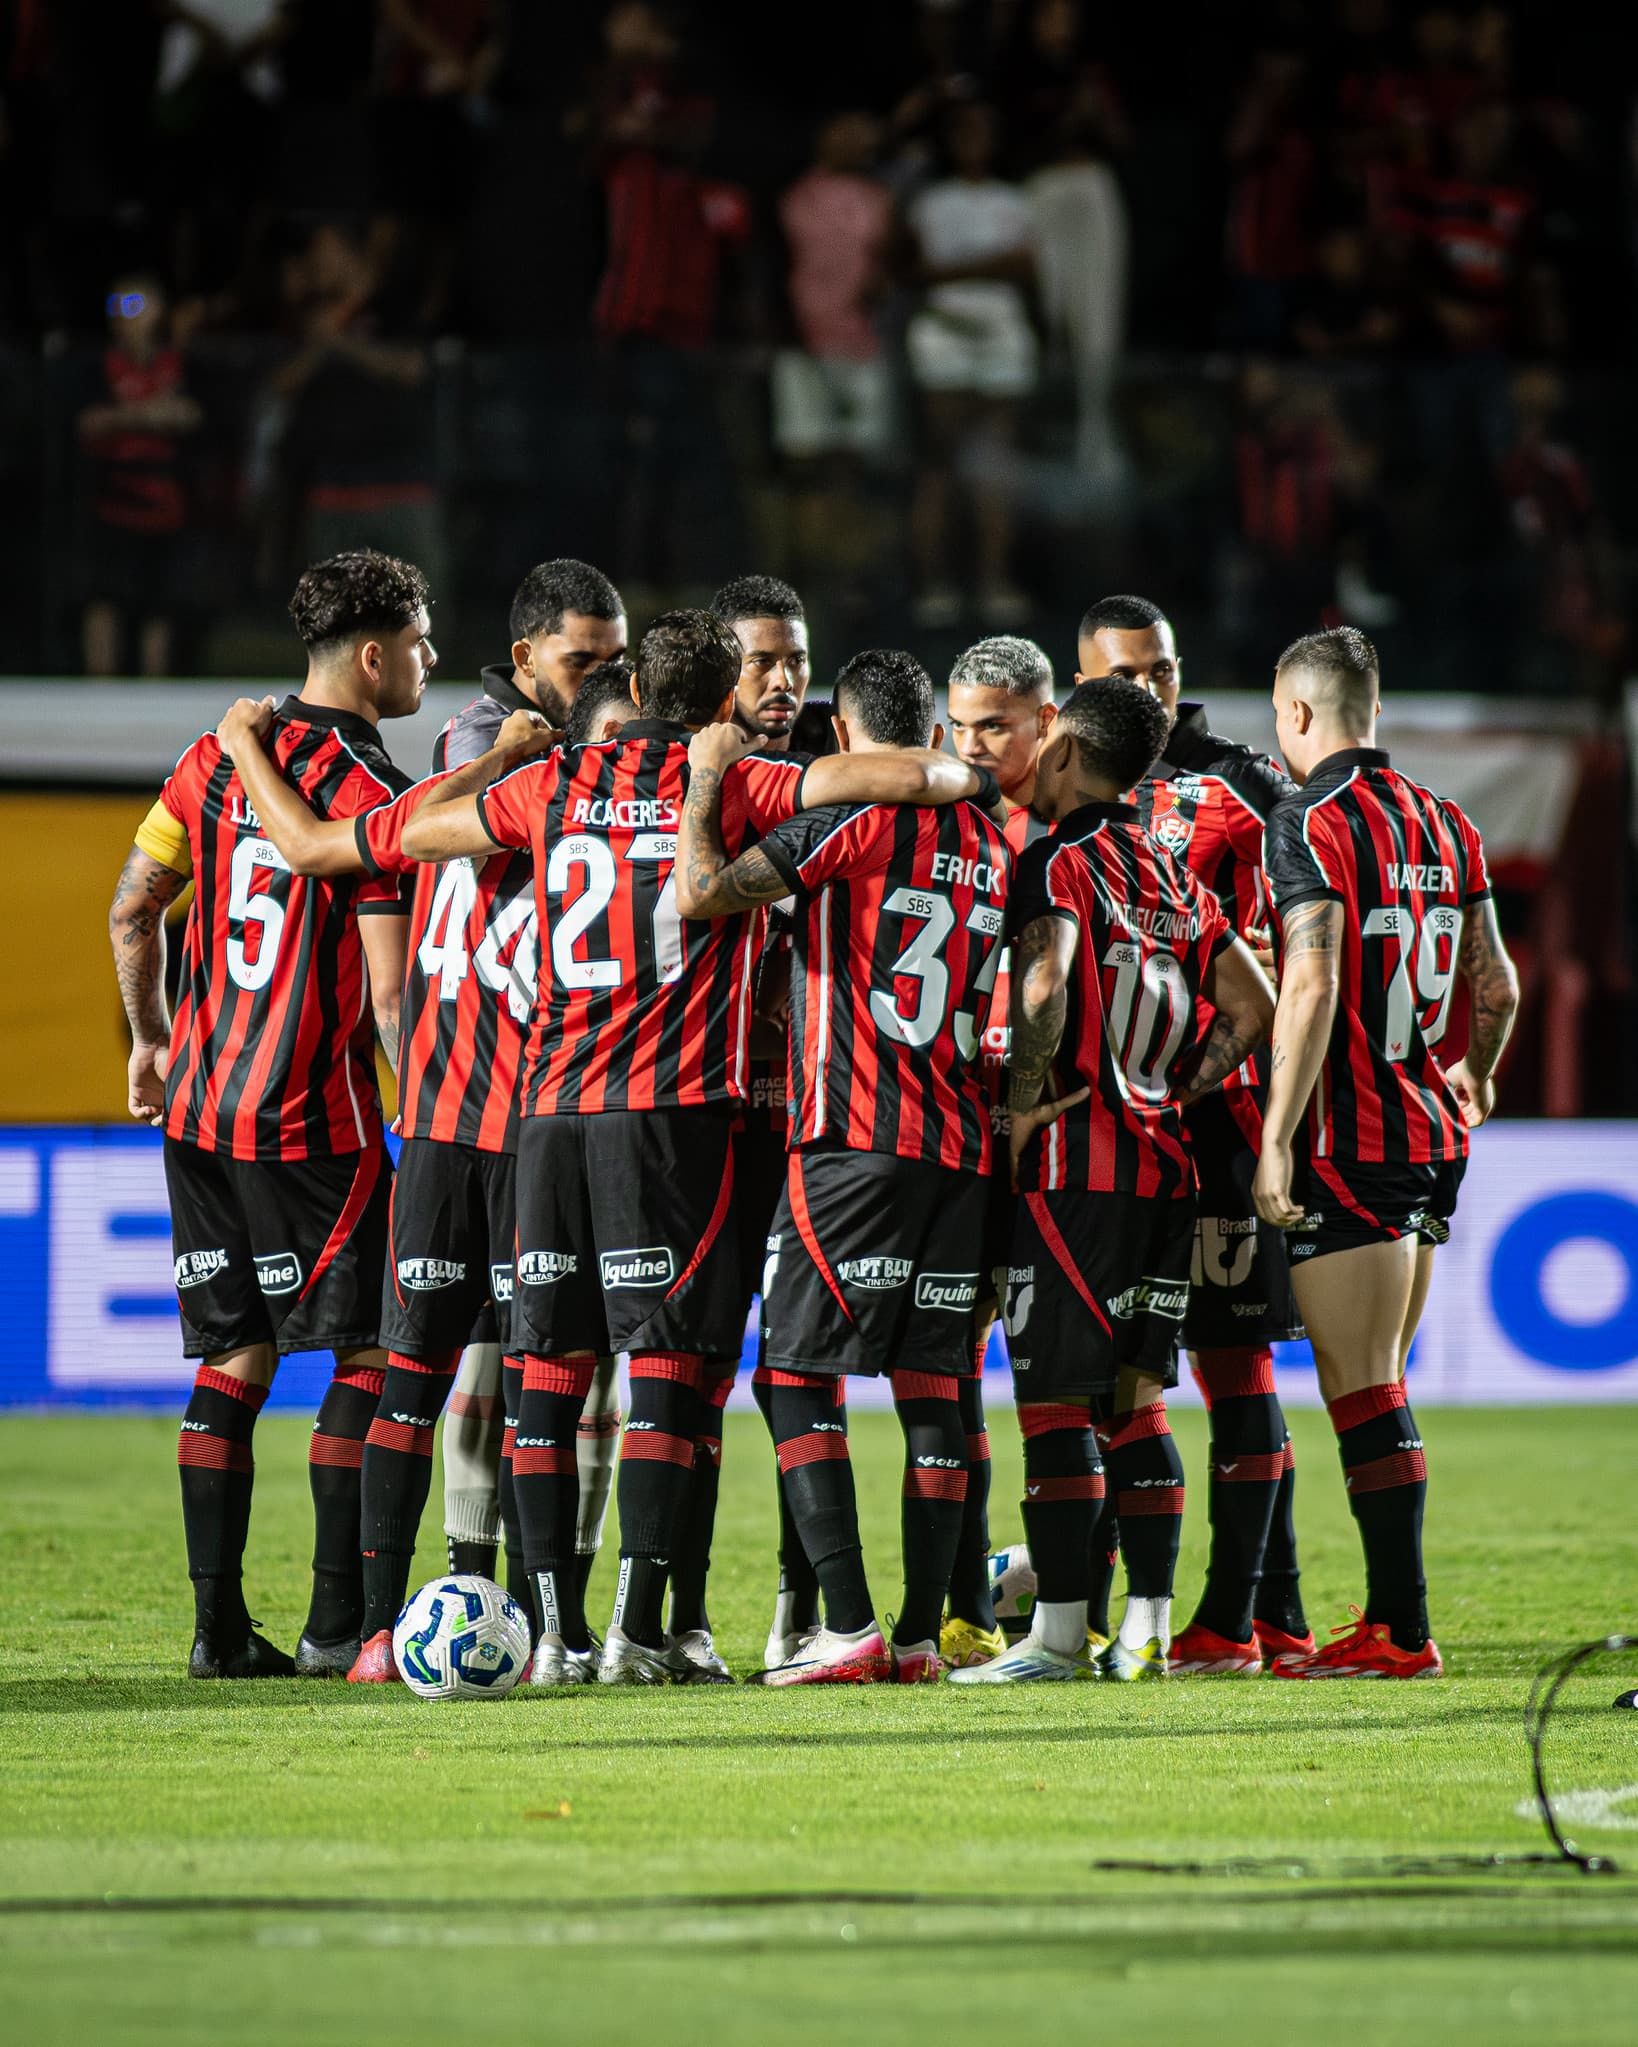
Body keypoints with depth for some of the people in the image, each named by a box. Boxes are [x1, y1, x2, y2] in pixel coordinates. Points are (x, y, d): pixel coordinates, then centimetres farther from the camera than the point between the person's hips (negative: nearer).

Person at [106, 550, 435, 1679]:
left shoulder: (216, 758, 7)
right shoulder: (374, 794, -13)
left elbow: (131, 910, 14)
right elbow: (389, 995, -15)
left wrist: (153, 1038, 26)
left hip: (197, 1106, 7)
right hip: (316, 1120, -7)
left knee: (234, 1355, 10)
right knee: (368, 1353, 2)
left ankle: (219, 1622, 7)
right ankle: (338, 1620, -2)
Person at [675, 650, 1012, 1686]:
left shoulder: (850, 816, -7)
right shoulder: (989, 842, 14)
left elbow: (703, 892, -12)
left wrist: (705, 780, 0)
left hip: (854, 1137, -6)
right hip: (962, 1148, 6)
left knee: (798, 1373, -2)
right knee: (933, 1387, 7)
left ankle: (850, 1626, -12)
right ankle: (922, 1634, 4)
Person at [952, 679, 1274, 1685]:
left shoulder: (1060, 863, -8)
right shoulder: (1175, 876, 14)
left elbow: (1045, 984, -25)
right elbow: (1252, 1005, 17)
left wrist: (1024, 1105, -15)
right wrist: (1178, 1094, 14)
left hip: (1077, 1165, -7)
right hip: (1164, 1165, 7)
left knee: (1054, 1403, -4)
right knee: (1138, 1399, 11)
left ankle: (1059, 1632, -6)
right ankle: (1148, 1630, 9)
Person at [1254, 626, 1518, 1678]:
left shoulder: (1312, 822, -11)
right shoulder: (1446, 823, 12)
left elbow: (1312, 991, -20)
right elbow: (1498, 984, 18)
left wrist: (1276, 1139, -18)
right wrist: (1475, 1081, 36)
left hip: (1349, 1147, -8)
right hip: (1435, 1138, 8)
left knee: (1364, 1393, -6)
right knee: (1381, 1387, 15)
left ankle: (1402, 1632, -8)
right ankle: (1392, 1617, 17)